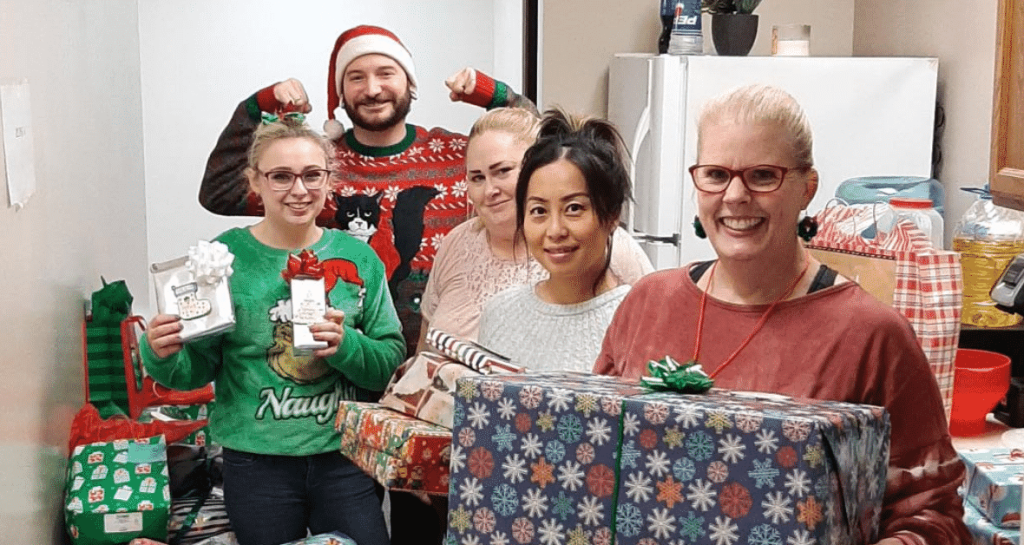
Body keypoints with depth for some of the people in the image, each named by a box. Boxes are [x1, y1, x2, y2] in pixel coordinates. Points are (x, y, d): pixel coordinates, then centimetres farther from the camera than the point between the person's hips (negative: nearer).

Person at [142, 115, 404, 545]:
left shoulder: (357, 258, 2)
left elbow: (392, 361, 0)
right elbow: (196, 370, 0)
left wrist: (347, 345, -19)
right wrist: (163, 356, -20)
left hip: (346, 459, 2)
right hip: (256, 462, -1)